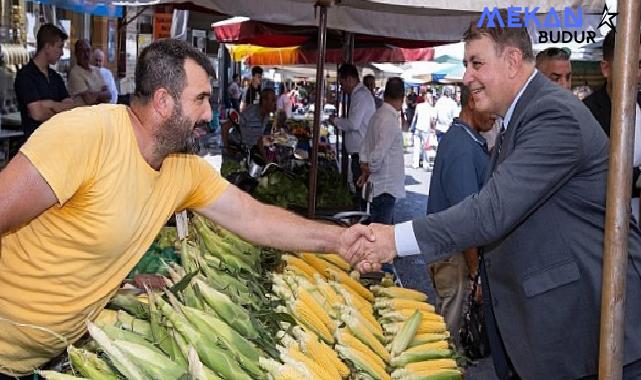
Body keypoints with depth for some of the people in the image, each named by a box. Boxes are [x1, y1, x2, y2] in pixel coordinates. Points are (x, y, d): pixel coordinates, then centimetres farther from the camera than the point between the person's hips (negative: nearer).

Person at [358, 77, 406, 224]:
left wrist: (365, 170, 15)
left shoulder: (377, 115, 9)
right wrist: (370, 169, -4)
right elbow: (379, 153, -22)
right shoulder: (390, 120, -19)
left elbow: (365, 146, 15)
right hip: (385, 187, -9)